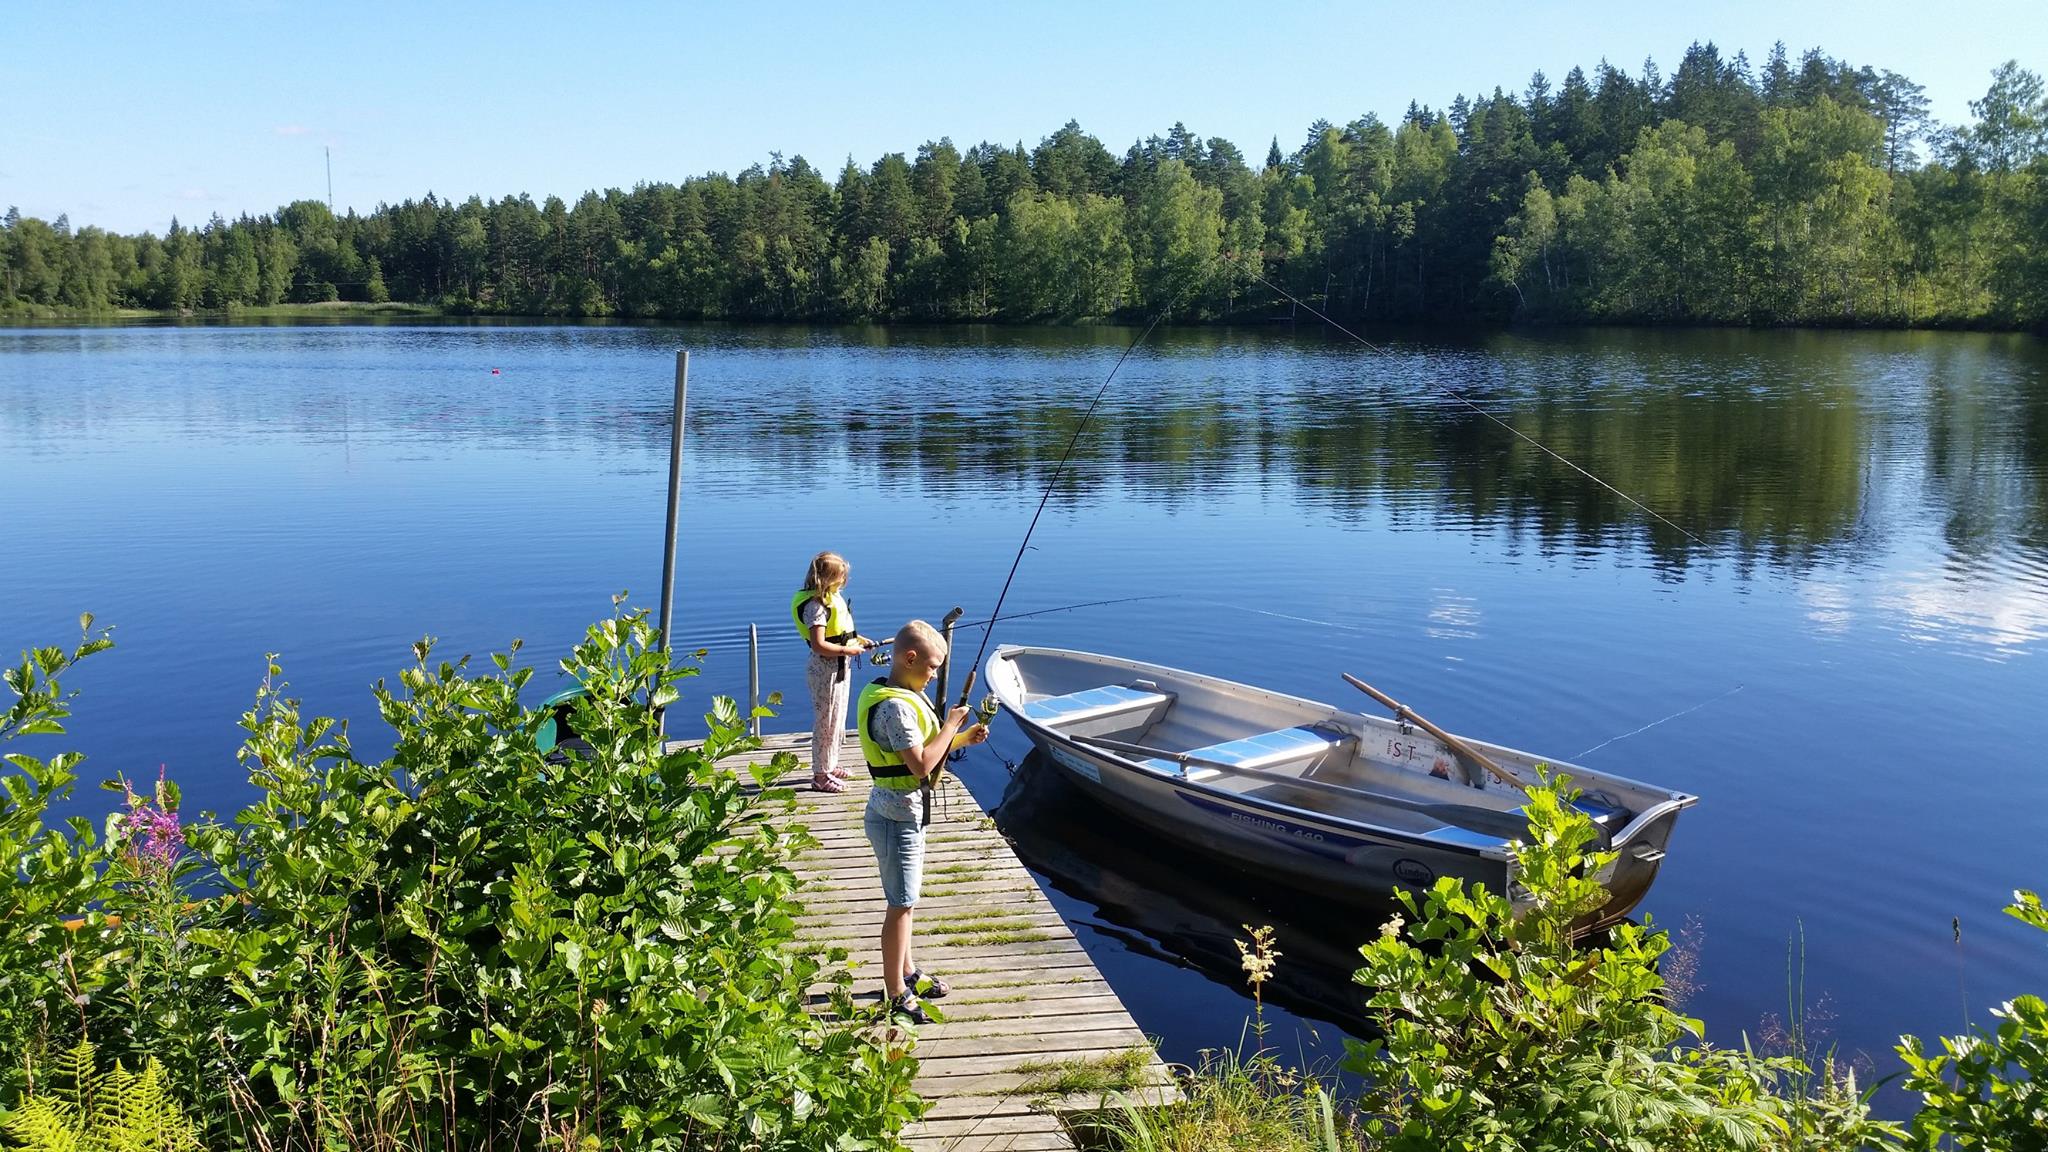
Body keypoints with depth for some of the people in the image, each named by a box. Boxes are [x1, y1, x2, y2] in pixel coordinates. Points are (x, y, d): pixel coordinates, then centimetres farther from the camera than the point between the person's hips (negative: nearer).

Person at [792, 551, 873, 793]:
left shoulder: (833, 597, 7)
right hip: (825, 669, -10)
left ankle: (830, 765, 34)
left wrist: (857, 639, 9)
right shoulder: (816, 605, -22)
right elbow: (819, 645, -27)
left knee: (838, 719, 20)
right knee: (826, 722, -1)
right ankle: (821, 775, 10)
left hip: (840, 667, 10)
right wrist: (848, 650, -19)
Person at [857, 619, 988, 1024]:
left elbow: (921, 749, 17)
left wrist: (962, 739, 4)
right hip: (898, 818, -10)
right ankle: (897, 997, 8)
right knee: (901, 905, -1)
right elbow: (921, 765, -28)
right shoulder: (894, 706, -25)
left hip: (905, 812, 10)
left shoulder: (904, 695, 8)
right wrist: (951, 726, -16)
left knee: (904, 900, 21)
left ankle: (907, 972, 35)